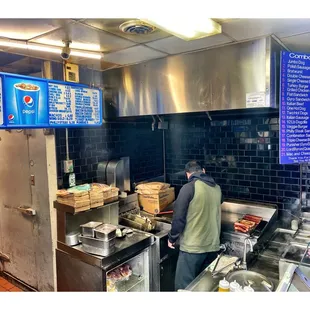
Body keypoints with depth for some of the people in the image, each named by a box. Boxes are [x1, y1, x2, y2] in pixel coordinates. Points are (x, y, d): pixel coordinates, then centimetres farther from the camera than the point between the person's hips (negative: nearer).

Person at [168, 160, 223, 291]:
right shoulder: (217, 188, 5)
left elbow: (179, 217, -14)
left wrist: (172, 238, 0)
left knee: (184, 286, 6)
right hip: (213, 246, 7)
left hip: (192, 247, -6)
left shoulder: (189, 188, -15)